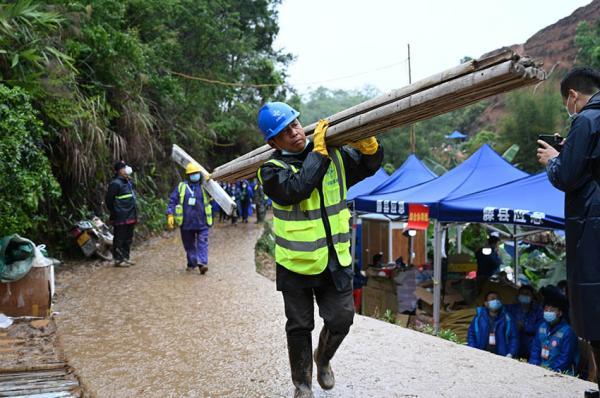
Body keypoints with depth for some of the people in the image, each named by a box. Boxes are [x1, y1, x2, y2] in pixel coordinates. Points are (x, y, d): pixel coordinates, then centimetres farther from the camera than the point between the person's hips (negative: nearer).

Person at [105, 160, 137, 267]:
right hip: (121, 218, -9)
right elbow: (108, 200, -13)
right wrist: (114, 213, -8)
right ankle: (118, 259, 4)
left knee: (128, 238, 16)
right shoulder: (115, 183, -14)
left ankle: (126, 257, 25)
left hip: (131, 217, 9)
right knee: (119, 239, -2)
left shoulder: (129, 182, 14)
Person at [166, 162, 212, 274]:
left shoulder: (204, 187, 5)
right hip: (186, 222, 1)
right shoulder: (181, 187, 5)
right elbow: (172, 201, 4)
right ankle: (192, 263, 23)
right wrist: (170, 215, -7)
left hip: (202, 222, -1)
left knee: (202, 242, -10)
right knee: (189, 244, 10)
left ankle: (202, 263, -15)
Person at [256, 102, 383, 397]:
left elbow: (369, 165, 9)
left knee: (341, 319, 5)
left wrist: (367, 145, -14)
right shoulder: (272, 170, -12)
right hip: (296, 263, -3)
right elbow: (297, 189, -31)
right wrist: (318, 152, -23)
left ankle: (323, 358, 37)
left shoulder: (335, 154, 0)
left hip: (335, 259, 3)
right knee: (299, 327, 10)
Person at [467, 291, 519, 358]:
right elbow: (471, 335, 9)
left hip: (501, 357, 0)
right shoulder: (479, 318, 7)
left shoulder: (507, 318, 7)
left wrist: (511, 354, -6)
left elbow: (514, 337, 5)